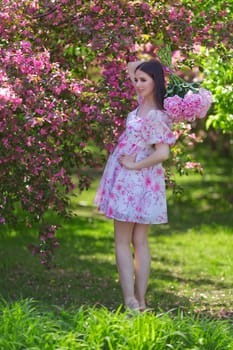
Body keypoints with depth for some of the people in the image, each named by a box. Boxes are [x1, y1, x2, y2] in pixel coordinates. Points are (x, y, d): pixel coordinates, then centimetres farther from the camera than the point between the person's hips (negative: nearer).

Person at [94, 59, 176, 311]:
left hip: (134, 181, -9)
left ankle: (131, 301, -6)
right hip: (136, 182, 9)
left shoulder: (155, 116, -21)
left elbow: (162, 153, -28)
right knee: (139, 242, 10)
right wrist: (148, 64, 4)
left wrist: (134, 165, -17)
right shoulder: (144, 102, 4)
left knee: (122, 242, -3)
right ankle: (140, 302, 14)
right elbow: (131, 68, 19)